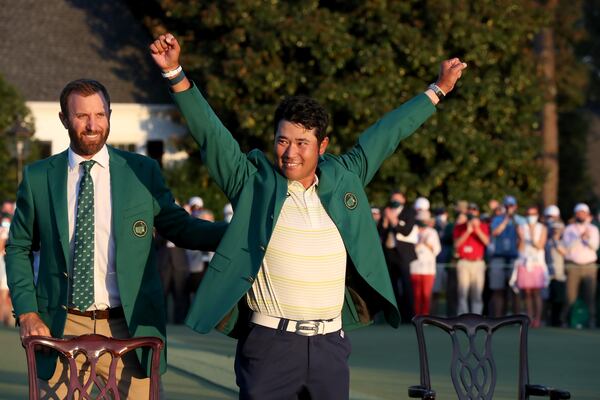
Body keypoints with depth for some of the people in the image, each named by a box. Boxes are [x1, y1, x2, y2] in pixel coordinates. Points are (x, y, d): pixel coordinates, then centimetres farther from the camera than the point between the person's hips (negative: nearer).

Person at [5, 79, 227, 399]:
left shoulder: (142, 172, 4)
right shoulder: (37, 178, 5)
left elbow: (179, 227, 9)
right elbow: (18, 249, 12)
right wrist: (27, 312, 0)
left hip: (128, 327, 0)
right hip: (61, 329, 1)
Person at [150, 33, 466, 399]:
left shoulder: (344, 178, 11)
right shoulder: (253, 181, 2)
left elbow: (387, 134, 21)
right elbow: (210, 132, -3)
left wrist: (437, 91, 31)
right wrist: (175, 73, -12)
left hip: (330, 344, 3)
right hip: (270, 342, -3)